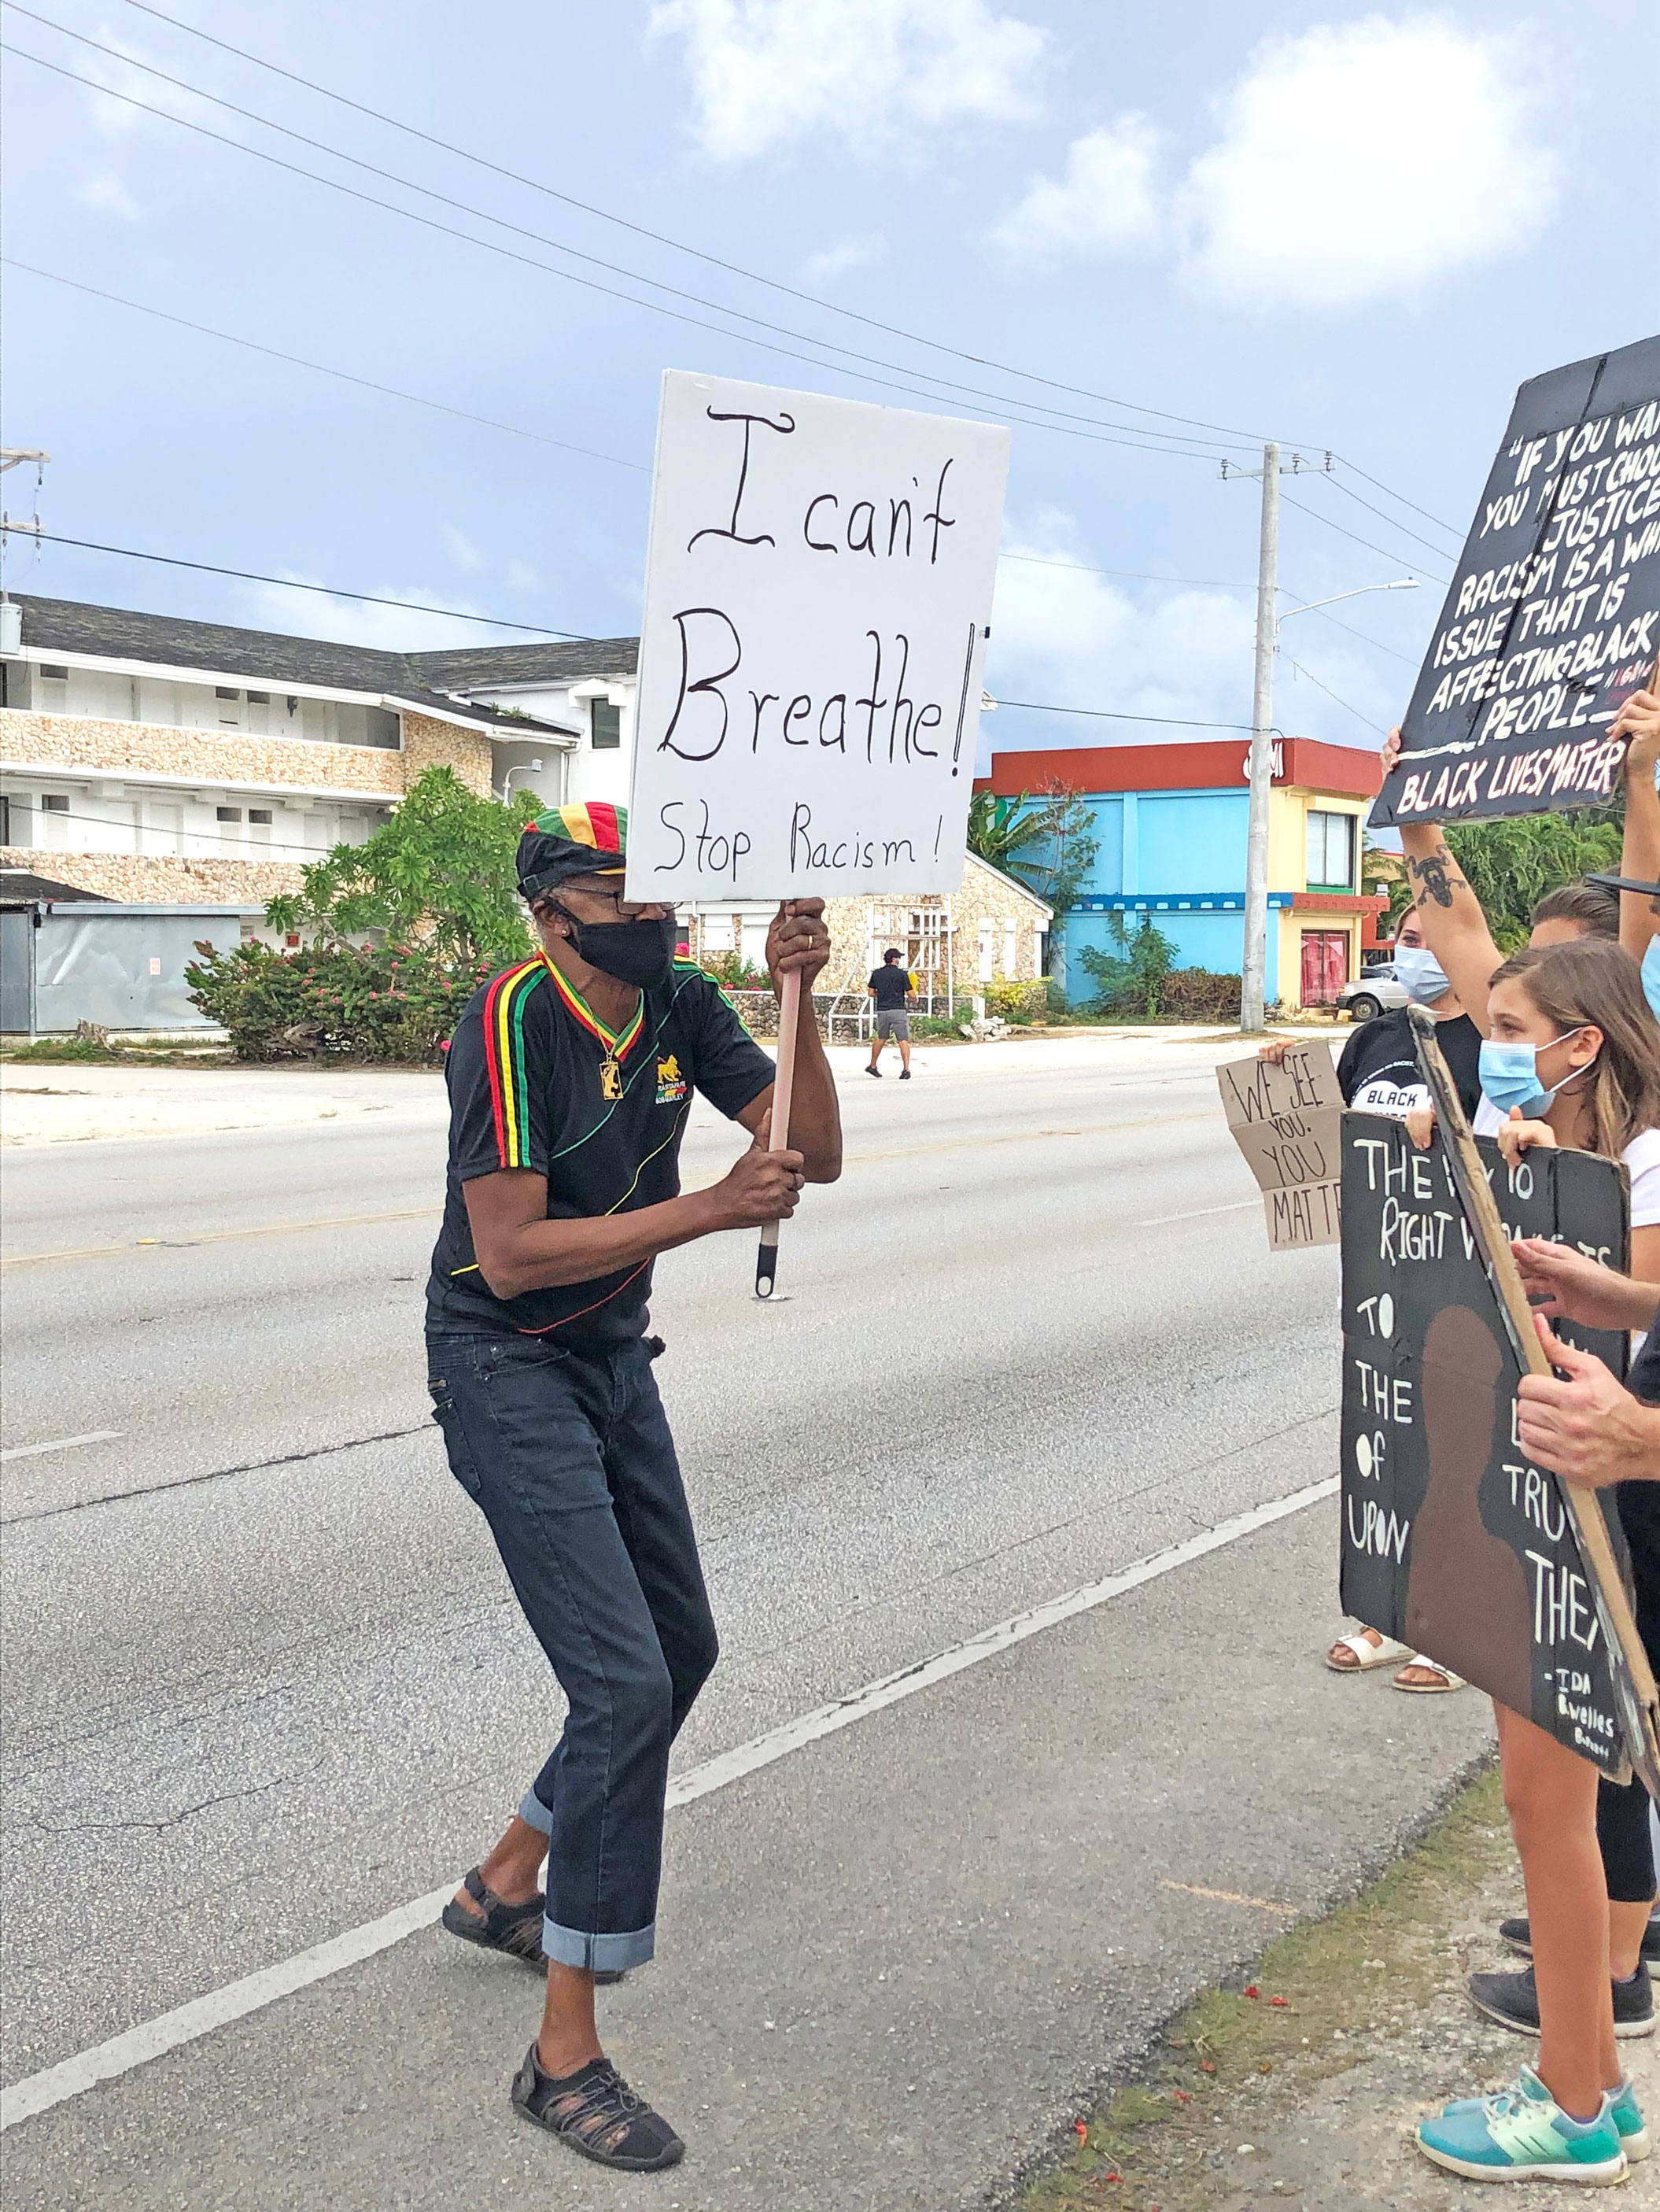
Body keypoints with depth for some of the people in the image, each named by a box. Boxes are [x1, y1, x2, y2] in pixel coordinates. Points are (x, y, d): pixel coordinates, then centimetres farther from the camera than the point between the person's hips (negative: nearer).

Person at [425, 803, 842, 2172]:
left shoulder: (680, 1004, -3)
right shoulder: (513, 1020, -24)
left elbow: (814, 1153, -10)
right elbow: (509, 1254, -27)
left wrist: (796, 1001, -24)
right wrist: (709, 1211, -30)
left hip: (615, 1357, 8)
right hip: (507, 1366, -8)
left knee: (681, 1649, 18)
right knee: (625, 1683, -14)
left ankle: (505, 1887, 39)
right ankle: (564, 2057, -2)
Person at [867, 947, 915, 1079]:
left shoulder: (876, 973, 7)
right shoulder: (901, 974, -5)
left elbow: (871, 993, 10)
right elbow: (911, 994, -4)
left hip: (882, 1011, 5)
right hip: (898, 1010, -4)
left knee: (880, 1038, 21)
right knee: (903, 1040, -6)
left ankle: (872, 1066, 31)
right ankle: (906, 1069, -18)